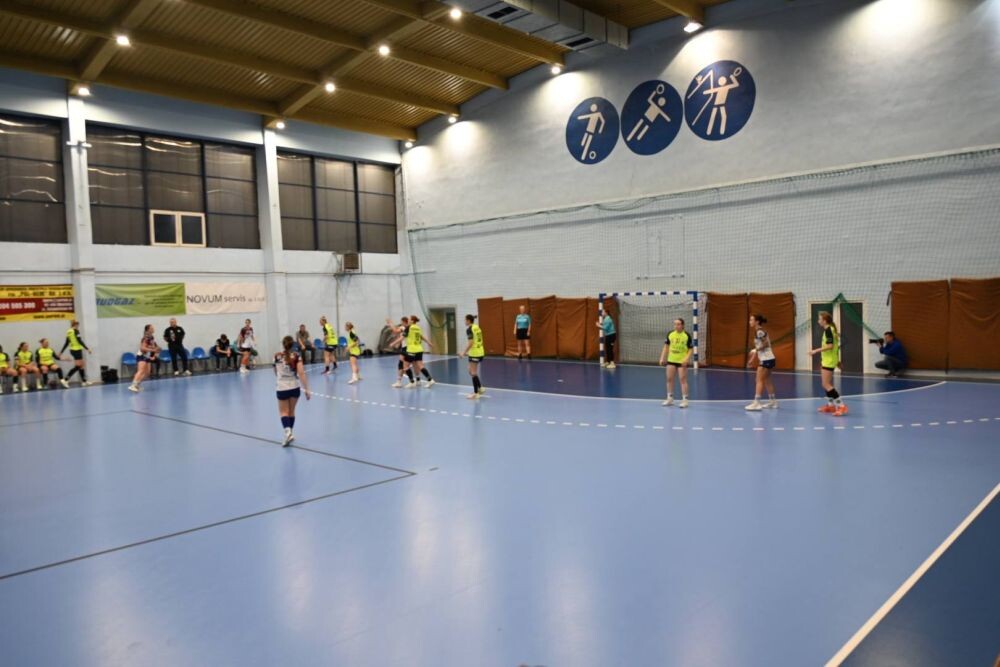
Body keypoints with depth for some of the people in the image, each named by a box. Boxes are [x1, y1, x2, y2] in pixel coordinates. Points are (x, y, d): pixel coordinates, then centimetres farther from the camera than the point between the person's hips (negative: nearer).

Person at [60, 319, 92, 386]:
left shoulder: (69, 332, 12)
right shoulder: (76, 331, -11)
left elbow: (66, 343, 13)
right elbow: (80, 341, -17)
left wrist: (61, 352, 19)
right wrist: (87, 348, -16)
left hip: (72, 350, 9)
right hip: (77, 350, -9)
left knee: (82, 365, 12)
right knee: (78, 366, -8)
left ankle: (84, 381, 13)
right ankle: (66, 380, -16)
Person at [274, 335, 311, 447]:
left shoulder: (277, 357, -3)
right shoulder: (296, 357, -7)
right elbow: (301, 373, -13)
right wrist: (306, 389, -9)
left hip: (282, 388, -1)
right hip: (295, 387, 1)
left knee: (284, 412, 4)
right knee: (291, 411, 17)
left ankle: (287, 431, -21)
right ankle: (289, 433, 25)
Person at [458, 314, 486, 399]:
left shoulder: (469, 329, -14)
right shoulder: (477, 327, 11)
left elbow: (471, 343, -20)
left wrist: (464, 353, -15)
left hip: (474, 353, -8)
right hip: (480, 352, 8)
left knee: (473, 373, 1)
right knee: (471, 371, 19)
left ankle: (476, 393, 6)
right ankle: (480, 388, 21)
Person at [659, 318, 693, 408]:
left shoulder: (687, 336, -8)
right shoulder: (670, 334, 2)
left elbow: (691, 349, -5)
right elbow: (666, 347, 10)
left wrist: (686, 359, -19)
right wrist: (662, 358, 4)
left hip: (682, 362, -4)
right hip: (671, 361, 4)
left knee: (683, 380, -2)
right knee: (669, 379, 8)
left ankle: (684, 400, 3)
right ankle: (670, 398, 20)